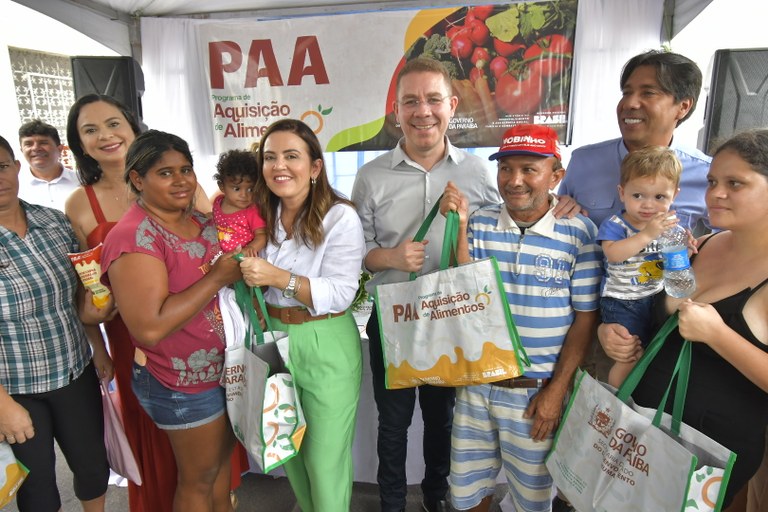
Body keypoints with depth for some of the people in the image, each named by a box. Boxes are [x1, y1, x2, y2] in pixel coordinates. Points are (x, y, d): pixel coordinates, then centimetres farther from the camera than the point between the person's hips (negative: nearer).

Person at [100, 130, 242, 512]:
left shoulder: (198, 218, 2)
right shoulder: (134, 236, -22)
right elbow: (150, 327, -31)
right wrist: (218, 277, -26)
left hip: (225, 364, 8)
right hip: (185, 383, -8)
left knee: (223, 457, 25)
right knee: (199, 478, 13)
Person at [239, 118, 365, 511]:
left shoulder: (340, 218, -15)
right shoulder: (263, 215, 3)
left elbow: (339, 294, -21)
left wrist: (279, 277, -30)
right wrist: (243, 271, -4)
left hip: (326, 348, -6)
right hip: (274, 340, 6)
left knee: (325, 460, 7)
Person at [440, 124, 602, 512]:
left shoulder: (578, 232, -10)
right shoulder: (480, 222, -2)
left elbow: (585, 317, -7)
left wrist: (557, 390, -8)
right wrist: (460, 227, -17)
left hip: (536, 392, -2)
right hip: (476, 384, 3)